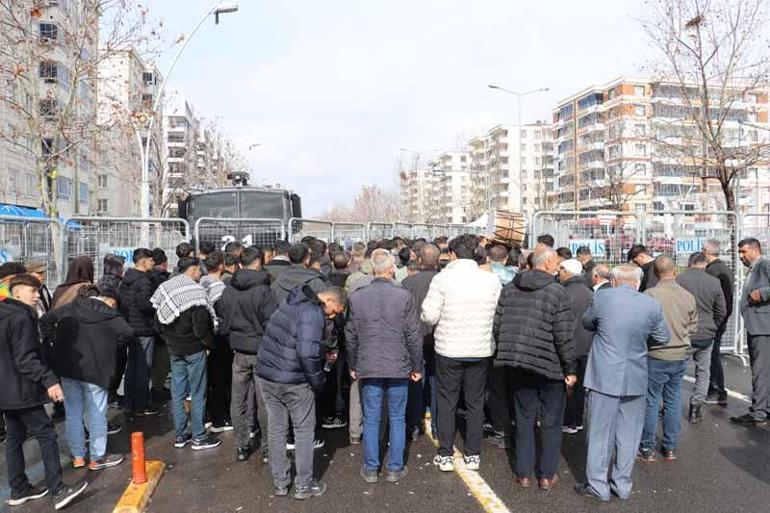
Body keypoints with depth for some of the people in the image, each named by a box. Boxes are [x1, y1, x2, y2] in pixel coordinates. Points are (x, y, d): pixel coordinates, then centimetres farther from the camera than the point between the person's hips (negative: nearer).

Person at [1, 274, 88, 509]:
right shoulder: (21, 318, -18)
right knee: (47, 434, -5)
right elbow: (25, 359, -25)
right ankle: (57, 490, -3)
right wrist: (49, 380, -29)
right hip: (22, 390, -10)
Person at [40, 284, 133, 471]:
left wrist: (53, 341, 14)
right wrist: (112, 345, -1)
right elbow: (127, 333, -18)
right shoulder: (108, 314, -6)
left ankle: (77, 457, 23)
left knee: (73, 413, 14)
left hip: (67, 368, 5)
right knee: (96, 414, 7)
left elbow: (46, 319, 18)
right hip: (94, 370, -5)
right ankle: (97, 458, 15)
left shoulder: (69, 308, 12)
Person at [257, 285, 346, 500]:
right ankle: (304, 485, 19)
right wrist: (317, 381, -12)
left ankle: (280, 483, 26)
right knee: (304, 431, 9)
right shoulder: (313, 312, -17)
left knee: (276, 428, 16)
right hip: (293, 381, -8)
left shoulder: (291, 302, 10)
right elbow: (307, 352, -27)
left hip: (266, 374, 8)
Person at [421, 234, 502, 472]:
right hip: (481, 350, 2)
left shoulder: (443, 278, -12)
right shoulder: (491, 279, -5)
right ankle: (473, 455, 24)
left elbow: (429, 316, -13)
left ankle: (445, 455, 19)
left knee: (447, 403, 12)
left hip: (449, 350, -2)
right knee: (476, 403, 15)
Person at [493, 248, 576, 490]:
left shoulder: (509, 289, 3)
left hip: (518, 367, 4)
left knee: (524, 419, 15)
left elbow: (497, 327, 5)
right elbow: (563, 336, -14)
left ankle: (524, 473, 22)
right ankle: (547, 475, 22)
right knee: (551, 422, 12)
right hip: (549, 365, -4)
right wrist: (570, 369, -4)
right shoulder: (557, 292, -12)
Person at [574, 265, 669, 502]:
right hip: (635, 378, 3)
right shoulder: (652, 305, -5)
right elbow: (662, 338, 8)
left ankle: (598, 486, 16)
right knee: (628, 434, 15)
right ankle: (623, 485, 26)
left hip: (605, 376, -2)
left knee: (600, 433, 8)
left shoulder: (602, 297, -10)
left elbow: (587, 322, 7)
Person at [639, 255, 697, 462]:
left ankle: (647, 448, 15)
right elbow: (693, 328, 7)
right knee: (673, 400, 14)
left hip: (656, 356, -4)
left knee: (651, 401, 5)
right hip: (681, 355, 5)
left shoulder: (650, 294, -17)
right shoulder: (688, 296, -1)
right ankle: (671, 448, 24)